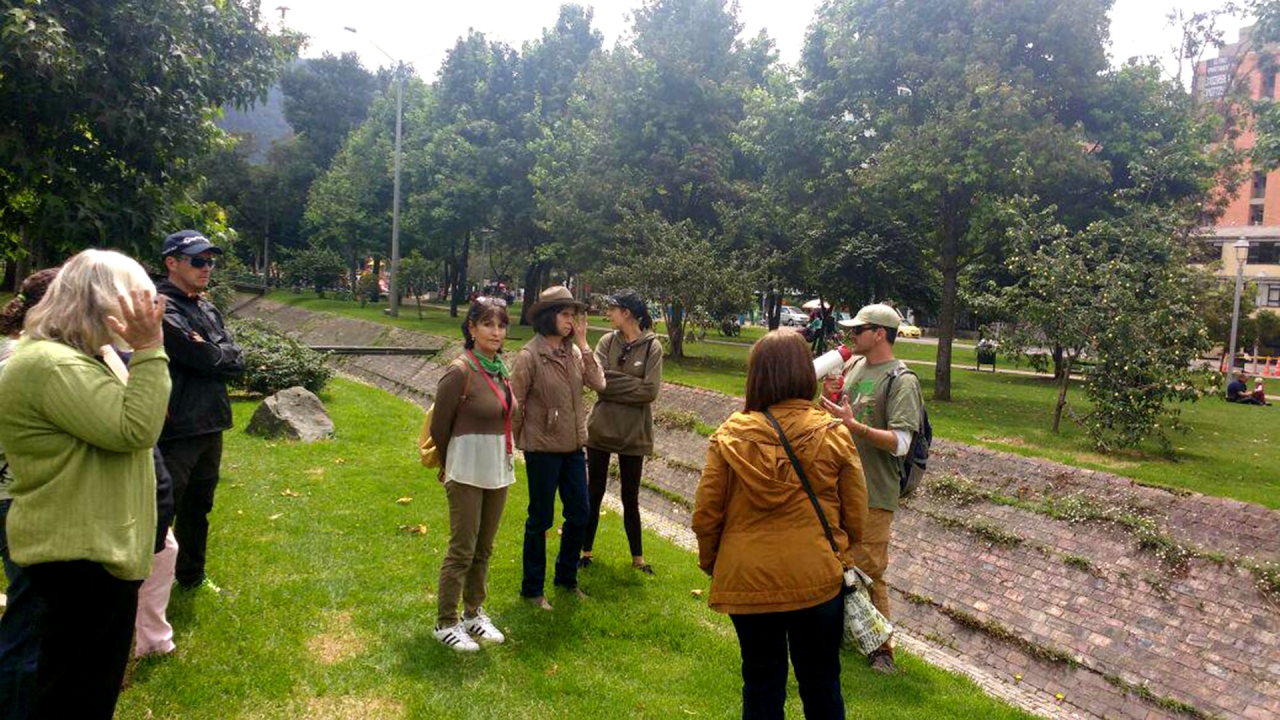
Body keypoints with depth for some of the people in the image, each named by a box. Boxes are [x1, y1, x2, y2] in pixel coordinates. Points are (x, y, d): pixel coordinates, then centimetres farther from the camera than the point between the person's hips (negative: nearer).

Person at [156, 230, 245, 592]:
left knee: (198, 508, 22)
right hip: (176, 430, -9)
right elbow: (204, 358, -22)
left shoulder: (208, 310, 13)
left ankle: (191, 576, 38)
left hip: (210, 426, 9)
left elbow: (236, 362, 4)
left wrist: (208, 352, -10)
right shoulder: (162, 308, -13)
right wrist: (218, 353, -4)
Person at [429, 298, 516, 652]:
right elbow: (439, 426, -8)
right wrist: (447, 466, 5)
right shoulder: (460, 371, -16)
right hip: (467, 470, -7)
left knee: (484, 548, 16)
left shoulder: (501, 368, 5)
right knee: (462, 549, 1)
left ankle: (473, 613, 31)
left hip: (499, 468, 7)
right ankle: (445, 623, 15)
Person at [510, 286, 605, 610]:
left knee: (579, 514, 13)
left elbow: (599, 384, -7)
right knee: (541, 519, 6)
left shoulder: (573, 352, 3)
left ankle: (566, 577, 34)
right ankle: (532, 589, 22)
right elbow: (515, 403, -10)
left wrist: (583, 345, -9)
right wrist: (522, 442, -3)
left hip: (573, 447, 6)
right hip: (543, 449, -6)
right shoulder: (529, 356, -14)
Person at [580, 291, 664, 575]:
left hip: (633, 433, -2)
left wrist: (613, 383, -12)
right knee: (594, 493, 12)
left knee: (630, 498, 10)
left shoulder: (652, 346, -7)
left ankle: (637, 556, 25)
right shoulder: (607, 341, -1)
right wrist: (631, 384, -14)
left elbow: (650, 391, -16)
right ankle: (585, 551, 26)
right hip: (600, 428, 2)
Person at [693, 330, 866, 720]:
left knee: (761, 686, 18)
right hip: (817, 580, 0)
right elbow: (856, 517, -2)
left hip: (747, 581, 1)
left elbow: (705, 514, -6)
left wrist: (710, 563, 13)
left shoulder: (730, 435, -10)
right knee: (820, 684, 19)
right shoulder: (833, 436, -9)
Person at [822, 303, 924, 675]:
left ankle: (881, 648, 12)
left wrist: (853, 424, -32)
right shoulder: (853, 365, 8)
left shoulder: (901, 380, -16)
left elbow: (900, 443, -22)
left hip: (873, 493, -8)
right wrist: (831, 394, -2)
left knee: (869, 571, -2)